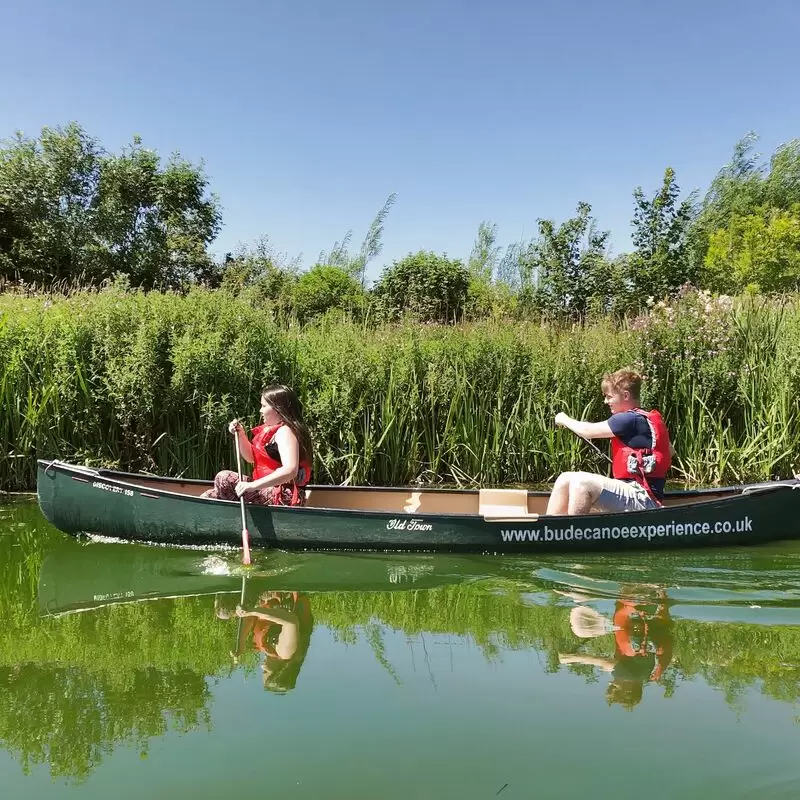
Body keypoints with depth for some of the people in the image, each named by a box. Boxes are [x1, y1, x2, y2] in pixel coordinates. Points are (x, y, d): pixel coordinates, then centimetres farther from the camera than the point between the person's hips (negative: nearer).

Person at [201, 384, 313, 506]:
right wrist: (240, 435, 5)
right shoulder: (268, 429, 14)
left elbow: (290, 470, -32)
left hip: (282, 497, -10)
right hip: (268, 489, 10)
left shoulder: (284, 432, -18)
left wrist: (253, 485, -36)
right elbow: (251, 457, 22)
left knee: (224, 478, -13)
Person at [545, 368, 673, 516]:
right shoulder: (647, 419, 16)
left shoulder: (631, 419, -14)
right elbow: (671, 452, 29)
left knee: (581, 482, -29)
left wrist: (564, 419, 6)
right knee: (565, 480, 3)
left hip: (643, 499, -10)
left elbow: (587, 431, -12)